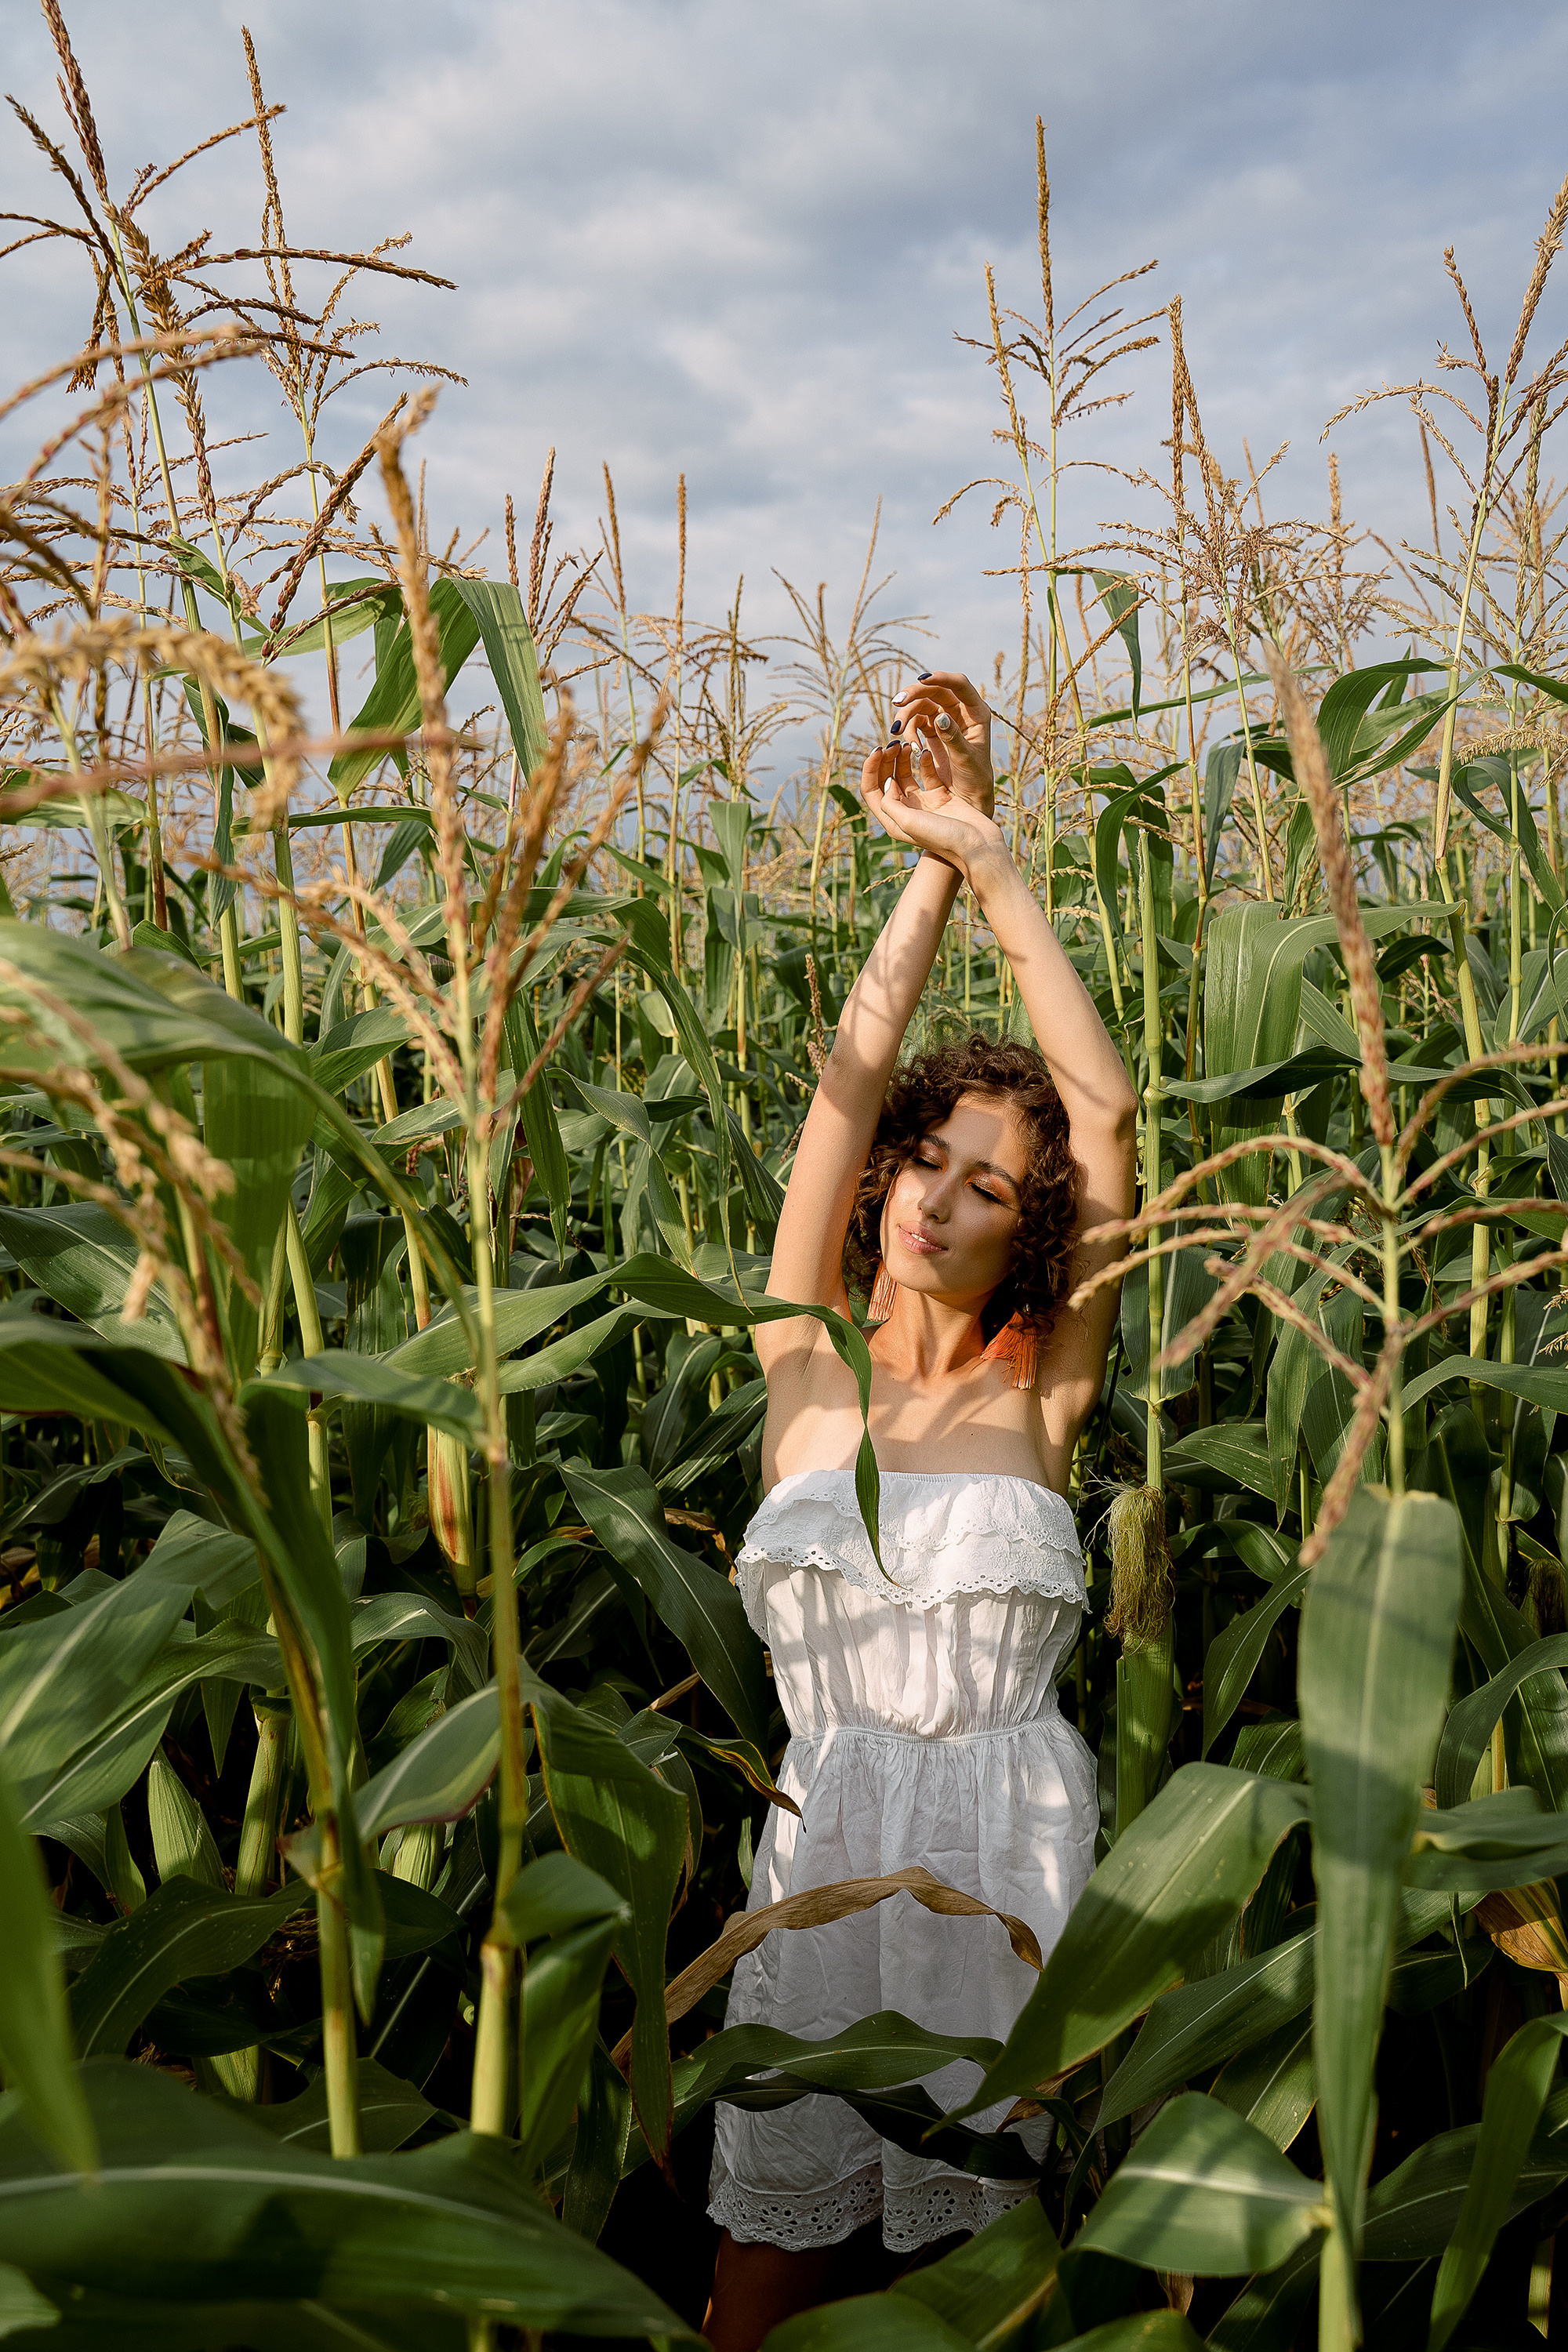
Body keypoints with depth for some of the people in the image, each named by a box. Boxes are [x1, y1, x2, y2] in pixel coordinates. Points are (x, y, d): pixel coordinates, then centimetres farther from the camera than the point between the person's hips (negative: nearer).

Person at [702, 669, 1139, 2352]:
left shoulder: (1039, 1387, -2)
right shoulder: (803, 1367, 1)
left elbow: (1107, 1109, -10)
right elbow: (850, 1075, -5)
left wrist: (989, 861, -9)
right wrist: (928, 869, -6)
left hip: (1009, 1839, 0)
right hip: (825, 1838, 1)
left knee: (978, 2216, 12)